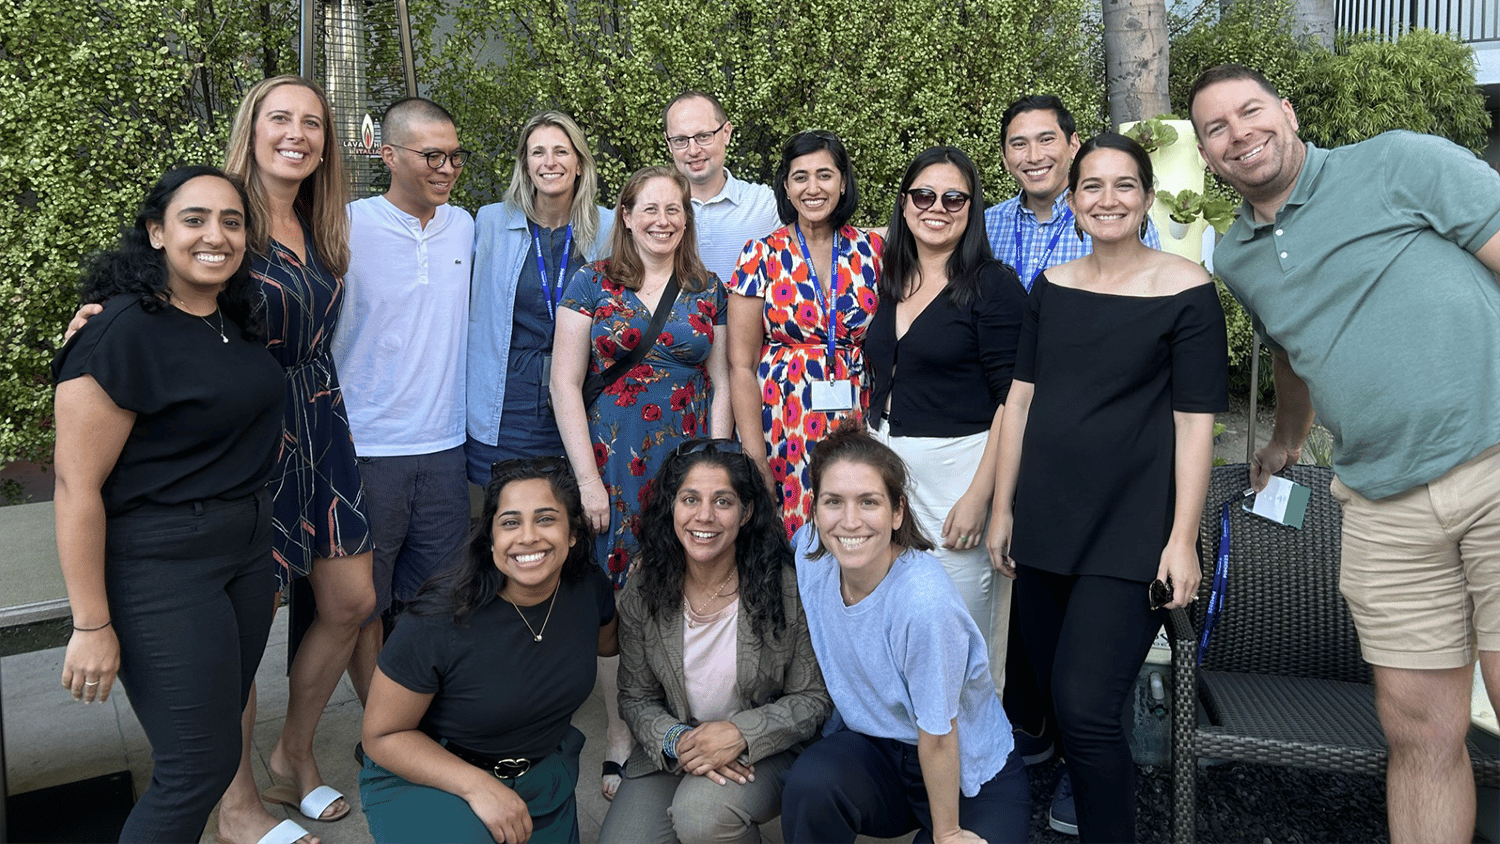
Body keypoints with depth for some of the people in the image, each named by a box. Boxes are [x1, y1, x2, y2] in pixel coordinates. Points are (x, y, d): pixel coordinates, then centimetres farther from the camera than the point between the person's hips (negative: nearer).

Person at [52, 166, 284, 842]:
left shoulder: (239, 321, 6)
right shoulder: (124, 331, -17)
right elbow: (77, 486, -17)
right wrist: (92, 625, -16)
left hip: (249, 548, 8)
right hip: (160, 565, -8)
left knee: (220, 731, 16)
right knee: (200, 766, -3)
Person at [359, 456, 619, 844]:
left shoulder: (590, 589, -14)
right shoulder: (439, 622, -29)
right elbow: (383, 736, -19)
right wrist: (476, 785, -28)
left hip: (543, 768, 5)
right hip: (424, 776, -5)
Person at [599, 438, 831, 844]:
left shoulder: (788, 588, -15)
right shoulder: (642, 594, -6)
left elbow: (814, 698, -7)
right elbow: (636, 698, 3)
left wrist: (741, 734, -22)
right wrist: (675, 742, -18)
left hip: (764, 751, -3)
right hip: (669, 753, 3)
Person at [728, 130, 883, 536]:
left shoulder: (872, 251, 5)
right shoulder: (762, 255, 0)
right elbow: (742, 364, -2)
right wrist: (754, 452, -8)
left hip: (858, 423, 2)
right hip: (783, 424, -1)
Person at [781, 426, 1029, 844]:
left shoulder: (926, 602, -32)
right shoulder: (811, 552, -15)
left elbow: (938, 737, -20)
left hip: (970, 776, -4)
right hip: (875, 745, 4)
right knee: (811, 780, -26)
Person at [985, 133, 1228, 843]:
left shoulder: (1185, 289, -4)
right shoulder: (1051, 287, 8)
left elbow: (1196, 420, -6)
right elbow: (1021, 399, 10)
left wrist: (1183, 538, -10)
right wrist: (1002, 508, 8)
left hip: (1130, 530, -4)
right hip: (1044, 523, 5)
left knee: (1085, 707, -12)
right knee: (1051, 697, 10)